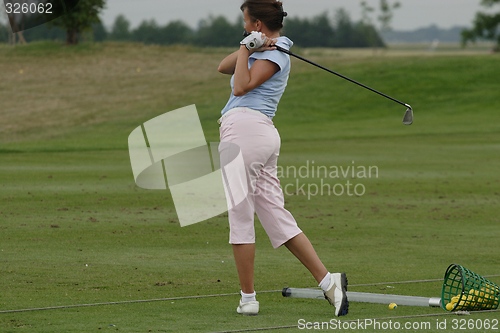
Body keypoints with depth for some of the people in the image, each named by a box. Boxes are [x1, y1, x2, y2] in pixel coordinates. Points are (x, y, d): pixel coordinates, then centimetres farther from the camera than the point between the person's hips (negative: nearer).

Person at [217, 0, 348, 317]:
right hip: (265, 134, 9)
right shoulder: (263, 48, 24)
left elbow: (240, 88, -12)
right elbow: (224, 67, 17)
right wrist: (247, 49, 2)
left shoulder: (275, 54, -3)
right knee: (278, 217, 4)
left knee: (240, 218, -3)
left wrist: (246, 49, -6)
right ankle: (328, 280, -5)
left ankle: (248, 299, 1)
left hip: (244, 129, -9)